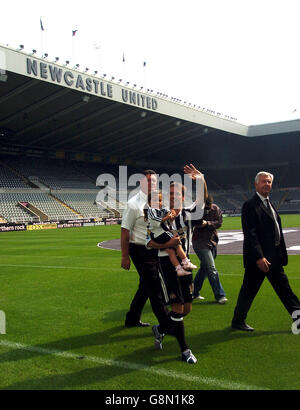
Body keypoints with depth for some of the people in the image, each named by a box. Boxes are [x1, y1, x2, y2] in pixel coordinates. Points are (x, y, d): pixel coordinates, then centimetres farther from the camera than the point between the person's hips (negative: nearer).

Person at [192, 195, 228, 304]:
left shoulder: (216, 209, 0)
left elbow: (219, 222, -6)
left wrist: (207, 223, -21)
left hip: (212, 241, 5)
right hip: (200, 243, -5)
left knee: (204, 268, 13)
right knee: (211, 269, -9)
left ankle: (194, 292, 27)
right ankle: (219, 295, -1)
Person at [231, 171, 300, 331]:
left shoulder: (270, 204, 16)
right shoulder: (250, 205, -12)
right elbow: (250, 234, -19)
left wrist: (282, 255, 15)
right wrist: (259, 257, -24)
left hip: (274, 258, 8)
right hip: (257, 258, -8)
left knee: (284, 288, 13)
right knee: (249, 290, 3)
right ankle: (238, 321, 18)